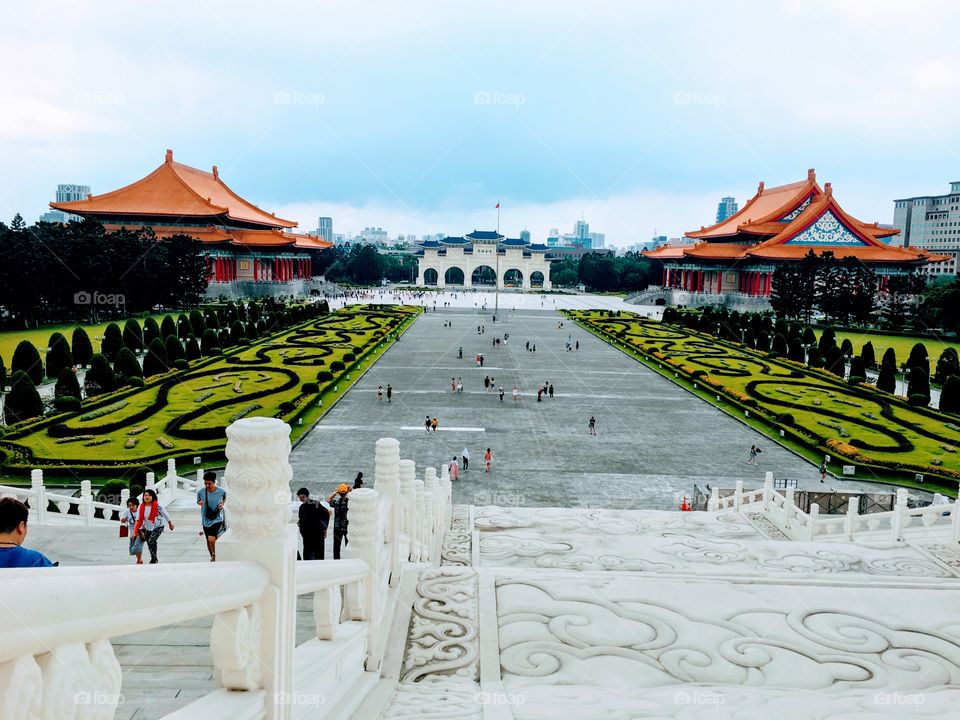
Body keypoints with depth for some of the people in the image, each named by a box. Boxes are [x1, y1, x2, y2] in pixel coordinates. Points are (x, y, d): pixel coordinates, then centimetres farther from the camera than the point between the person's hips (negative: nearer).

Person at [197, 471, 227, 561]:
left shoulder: (221, 491, -11)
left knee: (211, 539, -19)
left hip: (217, 519, -3)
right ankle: (212, 557, 37)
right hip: (206, 520, 3)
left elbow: (225, 497, 12)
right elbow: (198, 501, 9)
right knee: (208, 541, 14)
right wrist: (199, 502, -14)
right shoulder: (200, 492, -10)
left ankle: (214, 555, 8)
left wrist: (222, 503, -7)